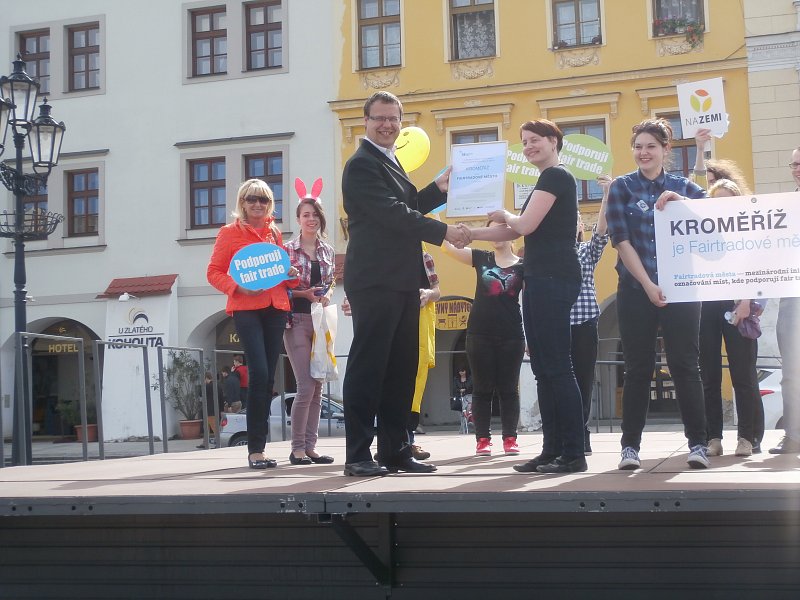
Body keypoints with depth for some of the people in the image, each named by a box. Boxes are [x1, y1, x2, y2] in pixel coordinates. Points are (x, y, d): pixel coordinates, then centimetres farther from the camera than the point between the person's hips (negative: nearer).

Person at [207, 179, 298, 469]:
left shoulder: (275, 233, 17)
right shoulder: (230, 232, 4)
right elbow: (214, 272, 1)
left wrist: (291, 274, 3)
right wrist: (238, 287, -16)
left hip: (276, 308, 5)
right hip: (246, 309, -5)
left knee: (268, 378, 5)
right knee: (259, 374, -15)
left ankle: (258, 448, 12)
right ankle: (255, 449, -10)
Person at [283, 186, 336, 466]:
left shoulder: (328, 251, 11)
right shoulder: (287, 249, -3)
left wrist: (327, 295, -1)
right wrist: (304, 294, -15)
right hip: (297, 319, -5)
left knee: (317, 387, 4)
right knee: (306, 387, -11)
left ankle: (310, 446, 9)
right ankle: (297, 448, -1)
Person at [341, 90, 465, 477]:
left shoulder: (389, 162, 21)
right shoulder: (362, 164, -9)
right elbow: (391, 213, -18)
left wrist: (437, 189, 9)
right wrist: (444, 232, -16)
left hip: (401, 282, 10)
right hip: (374, 281, -9)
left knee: (401, 368, 10)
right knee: (368, 366, -6)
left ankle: (395, 451, 16)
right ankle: (358, 455, -2)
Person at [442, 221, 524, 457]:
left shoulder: (522, 266, 2)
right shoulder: (481, 258, 7)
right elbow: (448, 247, 0)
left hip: (511, 337, -1)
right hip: (479, 334, 1)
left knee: (508, 388, 4)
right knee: (482, 388, 3)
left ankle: (510, 439, 9)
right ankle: (483, 439, 6)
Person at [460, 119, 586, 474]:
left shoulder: (556, 176, -8)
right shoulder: (549, 180, 23)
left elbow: (525, 225, -18)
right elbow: (513, 233, 25)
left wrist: (503, 215, 3)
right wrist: (471, 234, 16)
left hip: (553, 280, -11)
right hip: (541, 280, 11)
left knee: (557, 366, -11)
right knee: (543, 368, 9)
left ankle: (574, 454, -9)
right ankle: (552, 450, 13)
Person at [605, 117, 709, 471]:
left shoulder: (685, 187, 8)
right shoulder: (622, 187, 3)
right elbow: (621, 241, -5)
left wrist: (681, 203, -13)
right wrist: (648, 285, -12)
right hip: (636, 290, -1)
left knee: (685, 365, -1)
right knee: (638, 368, 3)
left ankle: (697, 443, 5)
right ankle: (630, 445, 9)